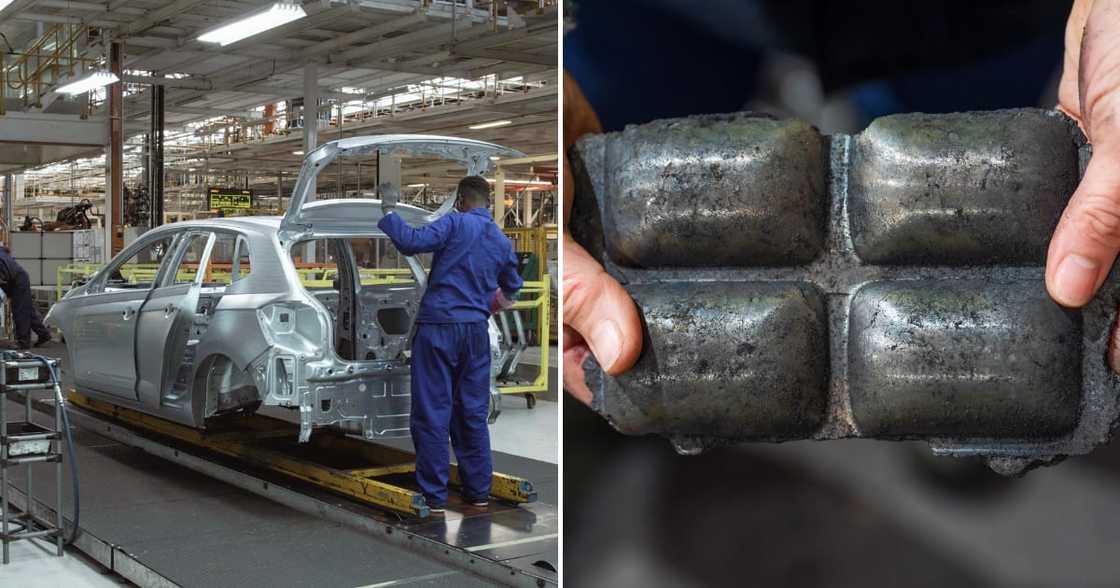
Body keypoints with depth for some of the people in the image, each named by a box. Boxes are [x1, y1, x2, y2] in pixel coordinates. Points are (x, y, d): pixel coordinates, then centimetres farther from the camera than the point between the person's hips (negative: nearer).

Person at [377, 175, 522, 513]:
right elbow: (513, 286, 26)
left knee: (432, 412, -1)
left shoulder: (456, 223, -7)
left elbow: (411, 243, -18)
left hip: (439, 325, -5)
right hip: (476, 330, 5)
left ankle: (434, 496, 1)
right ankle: (478, 491, 17)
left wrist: (388, 211, -5)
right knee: (473, 413, 13)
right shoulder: (502, 242, 11)